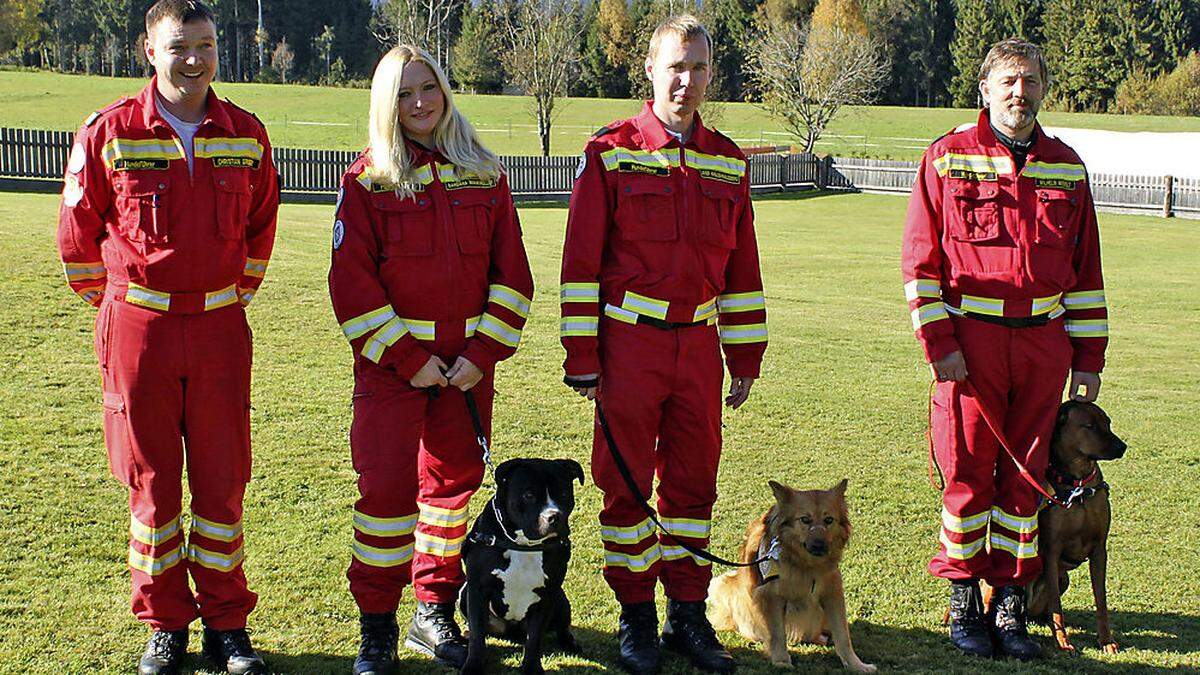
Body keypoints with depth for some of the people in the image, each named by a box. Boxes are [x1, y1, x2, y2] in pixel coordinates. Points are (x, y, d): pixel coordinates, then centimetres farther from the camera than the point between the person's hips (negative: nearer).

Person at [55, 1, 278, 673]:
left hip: (220, 327, 2)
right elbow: (78, 230, 7)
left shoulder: (246, 134, 4)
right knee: (152, 479, 5)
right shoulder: (110, 132, -4)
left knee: (222, 478, 5)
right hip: (139, 327, -2)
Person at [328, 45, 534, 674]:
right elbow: (352, 279, -6)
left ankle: (435, 611, 22)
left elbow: (511, 269, 5)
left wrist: (482, 353, -5)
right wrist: (407, 358, -10)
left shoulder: (484, 175, 7)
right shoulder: (367, 179, -1)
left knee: (453, 480, 9)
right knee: (386, 485, -6)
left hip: (469, 359, 3)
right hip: (391, 360, -3)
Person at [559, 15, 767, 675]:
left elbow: (740, 267, 14)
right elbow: (581, 260, -4)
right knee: (625, 483, 3)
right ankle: (635, 617, 14)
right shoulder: (611, 152, -3)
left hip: (698, 344, 4)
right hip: (629, 344, -4)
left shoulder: (728, 162, 10)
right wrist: (581, 357, -7)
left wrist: (746, 358, 12)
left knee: (693, 481, 10)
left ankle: (688, 613, 20)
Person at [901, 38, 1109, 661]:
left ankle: (1010, 603, 15)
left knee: (1025, 474, 6)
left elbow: (1085, 271, 13)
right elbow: (920, 260, -2)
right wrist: (938, 343, -9)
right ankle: (963, 601, 13)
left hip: (1043, 341, 3)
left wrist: (1089, 358, 9)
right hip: (970, 340, -3)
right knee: (967, 471, 1)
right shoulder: (948, 159, 0)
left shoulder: (1066, 169, 11)